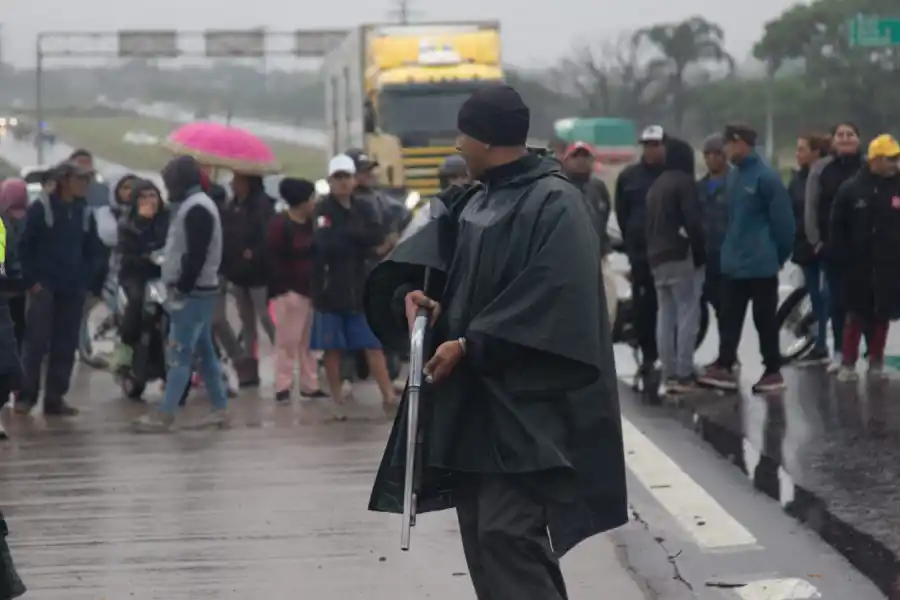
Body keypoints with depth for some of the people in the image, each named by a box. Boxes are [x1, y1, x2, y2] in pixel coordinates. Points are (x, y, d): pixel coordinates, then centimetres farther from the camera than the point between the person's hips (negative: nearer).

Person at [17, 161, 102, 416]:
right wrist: (32, 280, -10)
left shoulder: (86, 213, 10)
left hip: (73, 290, 4)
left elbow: (93, 251, 15)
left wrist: (85, 280, 3)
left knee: (65, 346, 3)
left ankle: (55, 398, 8)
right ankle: (26, 396, -1)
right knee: (36, 343, -7)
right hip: (44, 287, -4)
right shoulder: (41, 208, -4)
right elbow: (25, 246, -4)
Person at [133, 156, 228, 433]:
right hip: (197, 290, 10)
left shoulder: (196, 209, -16)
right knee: (204, 350, 12)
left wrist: (182, 288, -20)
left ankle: (164, 416, -11)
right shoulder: (193, 205, 17)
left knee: (180, 353, -10)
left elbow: (196, 255, -22)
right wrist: (180, 286, 14)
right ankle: (220, 409, 15)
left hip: (193, 292, -10)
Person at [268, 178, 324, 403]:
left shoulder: (310, 223, 12)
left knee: (309, 340, 10)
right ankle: (283, 387, -2)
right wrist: (282, 287, -16)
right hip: (289, 290, -7)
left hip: (310, 289, 7)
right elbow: (273, 260, -12)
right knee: (288, 340, -6)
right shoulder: (279, 225, -10)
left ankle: (309, 385, 16)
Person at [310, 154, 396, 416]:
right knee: (332, 348, 4)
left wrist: (345, 238, -15)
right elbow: (324, 243, -19)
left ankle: (388, 395, -6)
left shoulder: (364, 209, 9)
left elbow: (378, 240, -6)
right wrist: (359, 239, -12)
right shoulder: (321, 210, -3)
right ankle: (337, 400, 13)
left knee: (373, 343, -3)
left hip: (360, 287, 2)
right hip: (330, 289, -2)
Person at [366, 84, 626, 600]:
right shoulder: (473, 203, 14)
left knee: (507, 537, -16)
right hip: (471, 401, 9)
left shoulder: (553, 204, -12)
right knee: (484, 538, 11)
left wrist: (470, 347, -19)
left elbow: (553, 304, -20)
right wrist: (412, 294, -11)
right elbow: (419, 262, 12)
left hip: (524, 405, -9)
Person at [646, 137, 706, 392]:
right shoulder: (684, 182, -8)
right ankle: (684, 375, -12)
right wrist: (701, 254, -10)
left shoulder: (655, 185, 18)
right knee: (687, 314, -7)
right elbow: (693, 221, -15)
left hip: (657, 257, 8)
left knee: (665, 316, 7)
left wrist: (652, 252, 18)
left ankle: (670, 374, 6)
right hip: (681, 256, -8)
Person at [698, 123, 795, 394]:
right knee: (730, 317, 4)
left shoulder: (766, 176, -14)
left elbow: (782, 219, -13)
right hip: (733, 262, 7)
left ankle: (773, 372, 9)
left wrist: (779, 255, -7)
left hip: (760, 263, -7)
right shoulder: (734, 175, 10)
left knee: (765, 319, 1)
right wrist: (732, 247, 15)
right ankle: (724, 366, 5)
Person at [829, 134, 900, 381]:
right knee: (855, 314, 3)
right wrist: (842, 257, -7)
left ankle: (876, 363, 19)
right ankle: (848, 364, 9)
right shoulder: (851, 188, -3)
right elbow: (838, 226, 0)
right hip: (858, 264, -1)